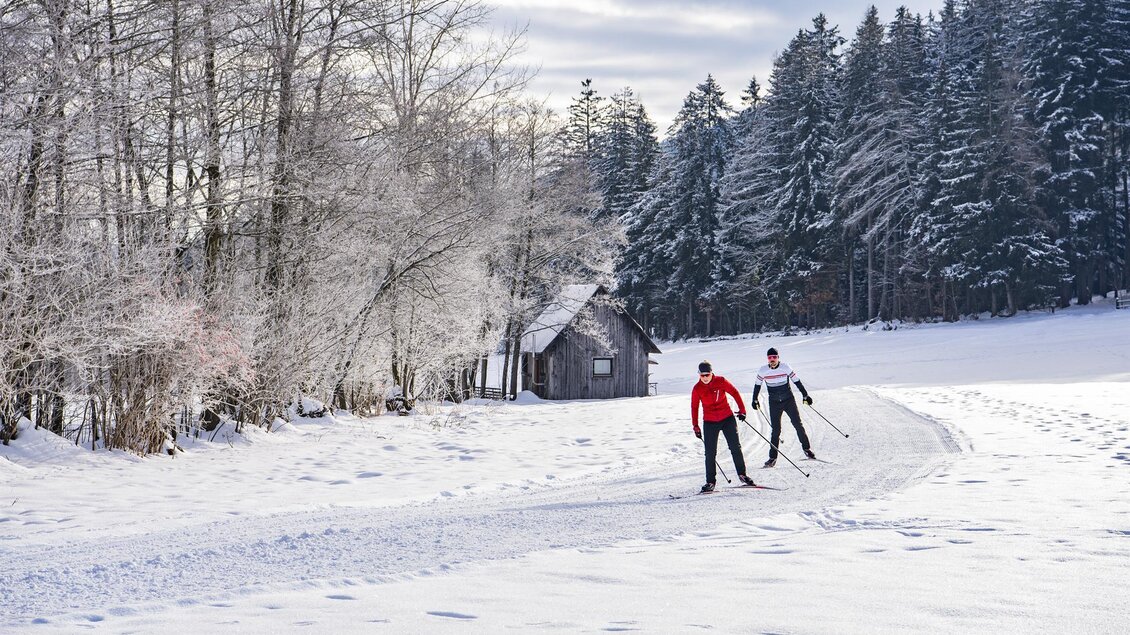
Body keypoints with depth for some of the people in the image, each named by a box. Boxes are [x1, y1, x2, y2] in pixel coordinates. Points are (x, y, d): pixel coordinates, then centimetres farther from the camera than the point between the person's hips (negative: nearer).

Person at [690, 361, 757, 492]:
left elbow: (735, 393, 0)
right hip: (710, 422, 0)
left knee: (735, 448, 1)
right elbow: (694, 407, 2)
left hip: (727, 418, 0)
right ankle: (710, 482, 4)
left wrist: (742, 410, -2)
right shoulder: (697, 389, -6)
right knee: (710, 453, -3)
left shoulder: (721, 381, -9)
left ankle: (742, 475, 15)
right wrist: (695, 426, 2)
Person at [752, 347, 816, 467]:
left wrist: (805, 395, 0)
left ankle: (806, 448, 16)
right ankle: (773, 457, 0)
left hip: (789, 400, 0)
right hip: (774, 403, 0)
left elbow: (797, 381, -1)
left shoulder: (785, 367, -9)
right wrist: (755, 400, 14)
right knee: (776, 429, -5)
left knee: (798, 424, -2)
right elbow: (757, 385, 9)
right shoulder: (763, 371, -7)